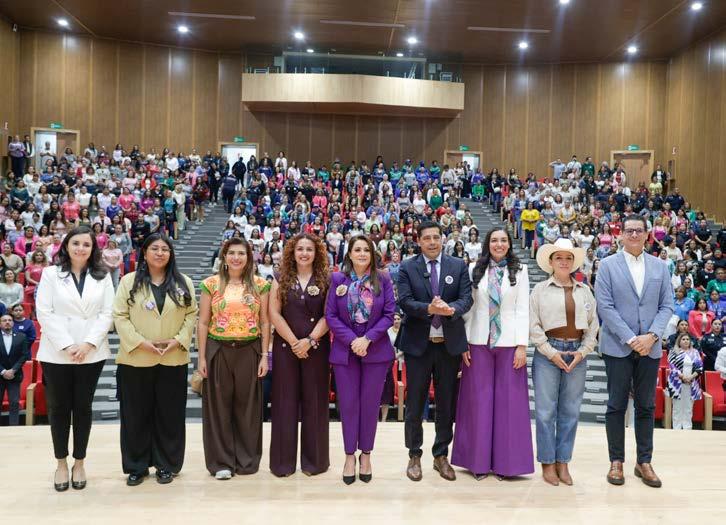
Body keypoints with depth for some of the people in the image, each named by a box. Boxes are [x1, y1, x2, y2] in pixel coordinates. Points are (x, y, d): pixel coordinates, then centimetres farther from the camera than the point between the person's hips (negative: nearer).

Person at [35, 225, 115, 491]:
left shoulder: (103, 276, 6)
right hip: (56, 353, -1)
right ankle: (61, 463, 21)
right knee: (59, 408, 7)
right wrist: (66, 345, -13)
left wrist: (88, 343, -12)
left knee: (83, 407, 7)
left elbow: (107, 313, 0)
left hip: (91, 353, 1)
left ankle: (79, 463, 19)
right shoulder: (50, 274, 3)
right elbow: (44, 313, -4)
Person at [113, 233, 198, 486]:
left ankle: (166, 465, 21)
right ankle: (136, 466, 21)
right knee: (136, 414, 7)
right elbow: (120, 316, -3)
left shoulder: (183, 283, 7)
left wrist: (178, 340, -9)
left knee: (169, 414, 7)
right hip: (136, 360, -1)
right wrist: (140, 342, -13)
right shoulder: (128, 281, 2)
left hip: (173, 360, 1)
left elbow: (191, 315, 5)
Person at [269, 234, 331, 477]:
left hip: (316, 347, 0)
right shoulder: (281, 279, 5)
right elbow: (274, 313, -2)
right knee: (285, 401, 4)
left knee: (314, 401, 4)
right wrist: (293, 342, -10)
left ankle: (314, 459, 16)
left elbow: (328, 316, -4)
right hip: (285, 346, 1)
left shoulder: (326, 280, 3)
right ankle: (283, 460, 14)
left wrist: (309, 341, -15)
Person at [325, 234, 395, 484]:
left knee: (370, 404, 6)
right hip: (345, 350, 0)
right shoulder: (338, 279, 1)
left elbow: (389, 314, -2)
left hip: (376, 350, 0)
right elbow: (330, 315, -2)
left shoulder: (383, 279, 1)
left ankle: (366, 454, 21)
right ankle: (349, 456, 18)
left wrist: (368, 339, -13)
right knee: (348, 404, 5)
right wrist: (352, 340, -13)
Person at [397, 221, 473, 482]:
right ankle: (414, 455, 22)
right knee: (415, 403, 7)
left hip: (449, 343, 2)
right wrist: (429, 308, -28)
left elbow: (466, 298, -5)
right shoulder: (407, 268, 0)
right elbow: (404, 301, -11)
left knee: (446, 403, 11)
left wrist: (452, 309, -27)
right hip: (418, 343, -1)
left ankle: (441, 455, 25)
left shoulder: (458, 266, 4)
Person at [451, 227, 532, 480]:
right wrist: (464, 343, -1)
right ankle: (479, 460, 15)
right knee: (479, 401, 5)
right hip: (479, 342, 1)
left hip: (509, 342, -1)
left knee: (508, 401, 3)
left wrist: (522, 346, -6)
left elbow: (523, 309, 1)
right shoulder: (474, 270, 6)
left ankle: (505, 461, 14)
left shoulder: (520, 270, 4)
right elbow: (468, 308, 5)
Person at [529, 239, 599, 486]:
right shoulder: (540, 289, 2)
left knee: (570, 411, 6)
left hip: (577, 353, 3)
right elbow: (534, 325, -2)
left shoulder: (585, 290, 11)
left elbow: (593, 325, 9)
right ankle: (547, 463, 10)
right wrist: (551, 353, -8)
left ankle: (563, 463, 17)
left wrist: (582, 352, -2)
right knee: (546, 411, -1)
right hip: (548, 352, -3)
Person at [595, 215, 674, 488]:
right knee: (617, 404, 3)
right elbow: (605, 306, -7)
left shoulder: (660, 267, 9)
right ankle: (616, 461, 13)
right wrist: (630, 339, -13)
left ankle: (644, 462, 18)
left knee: (646, 405, 8)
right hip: (618, 346, -3)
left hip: (650, 347, 3)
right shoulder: (608, 265, 0)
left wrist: (651, 336, -10)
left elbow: (667, 306, 5)